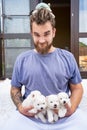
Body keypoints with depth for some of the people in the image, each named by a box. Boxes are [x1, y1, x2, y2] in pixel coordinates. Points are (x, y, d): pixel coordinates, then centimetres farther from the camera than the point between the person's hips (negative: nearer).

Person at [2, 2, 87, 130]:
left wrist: (71, 108, -10)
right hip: (30, 116, 0)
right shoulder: (22, 59, 6)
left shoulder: (68, 57, 5)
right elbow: (15, 89, 13)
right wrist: (20, 107, -6)